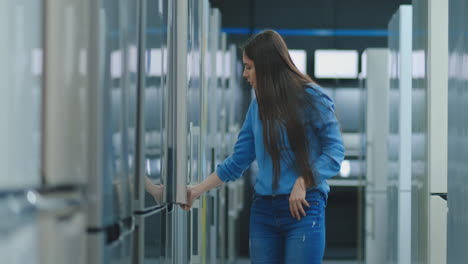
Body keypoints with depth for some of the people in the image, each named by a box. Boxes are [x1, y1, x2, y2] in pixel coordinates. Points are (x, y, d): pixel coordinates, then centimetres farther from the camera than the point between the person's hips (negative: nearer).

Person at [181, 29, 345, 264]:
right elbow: (238, 161, 15)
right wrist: (197, 190, 12)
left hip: (303, 209, -5)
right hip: (264, 210, 6)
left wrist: (303, 182, -18)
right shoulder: (258, 105, 12)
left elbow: (335, 150, -6)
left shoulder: (312, 98, -4)